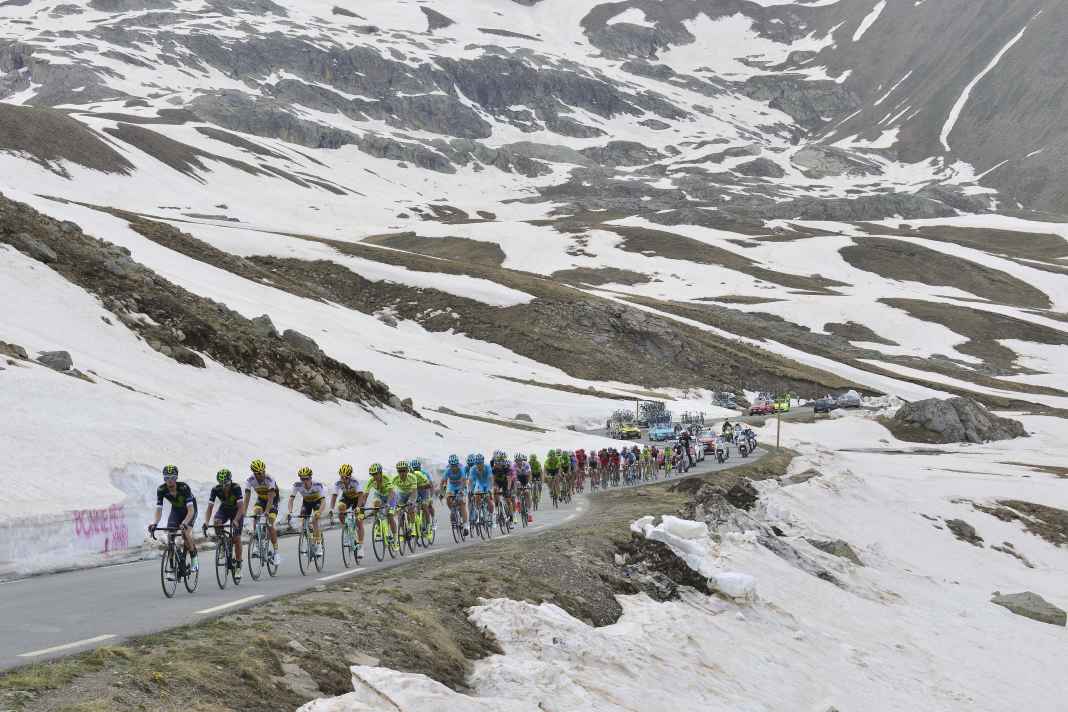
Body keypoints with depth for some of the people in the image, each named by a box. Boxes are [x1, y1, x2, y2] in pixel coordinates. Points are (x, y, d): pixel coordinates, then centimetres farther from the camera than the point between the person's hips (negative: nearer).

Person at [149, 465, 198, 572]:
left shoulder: (184, 487, -35)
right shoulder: (161, 490, -24)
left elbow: (190, 510, -40)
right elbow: (159, 509, -25)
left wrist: (184, 523, -56)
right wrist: (154, 523, -44)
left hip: (189, 509, -4)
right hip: (176, 510, 4)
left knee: (186, 533, -27)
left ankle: (194, 559, -6)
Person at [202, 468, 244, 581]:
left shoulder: (236, 488, -32)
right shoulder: (216, 489, -25)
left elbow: (241, 507, -37)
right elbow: (210, 507, -27)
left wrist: (235, 520, -52)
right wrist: (206, 522, -42)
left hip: (237, 511, -2)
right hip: (224, 510, 2)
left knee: (236, 538, -11)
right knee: (216, 522, -32)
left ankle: (238, 566, 2)